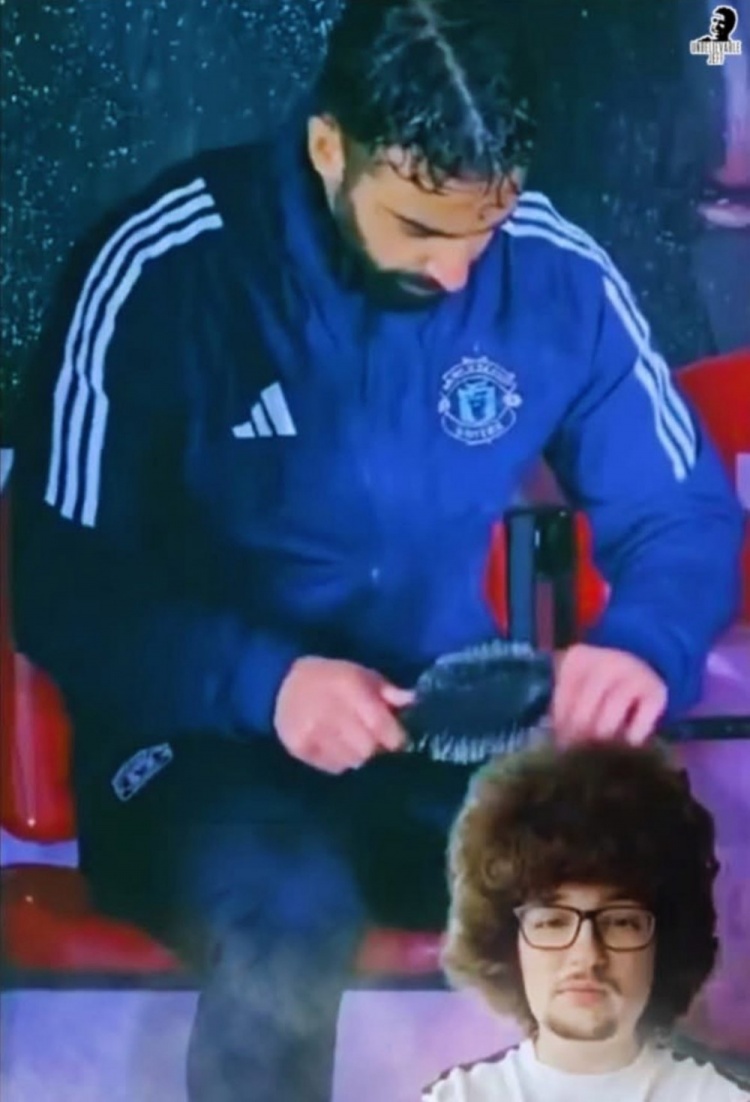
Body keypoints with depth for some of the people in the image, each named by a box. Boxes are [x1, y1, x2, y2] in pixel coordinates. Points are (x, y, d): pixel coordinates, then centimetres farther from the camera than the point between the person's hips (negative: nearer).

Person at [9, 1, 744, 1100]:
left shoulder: (559, 276, -5)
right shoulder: (158, 270, -15)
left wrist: (648, 646, -18)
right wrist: (261, 682, -29)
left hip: (454, 733, 3)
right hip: (206, 737, -2)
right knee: (288, 912, -36)